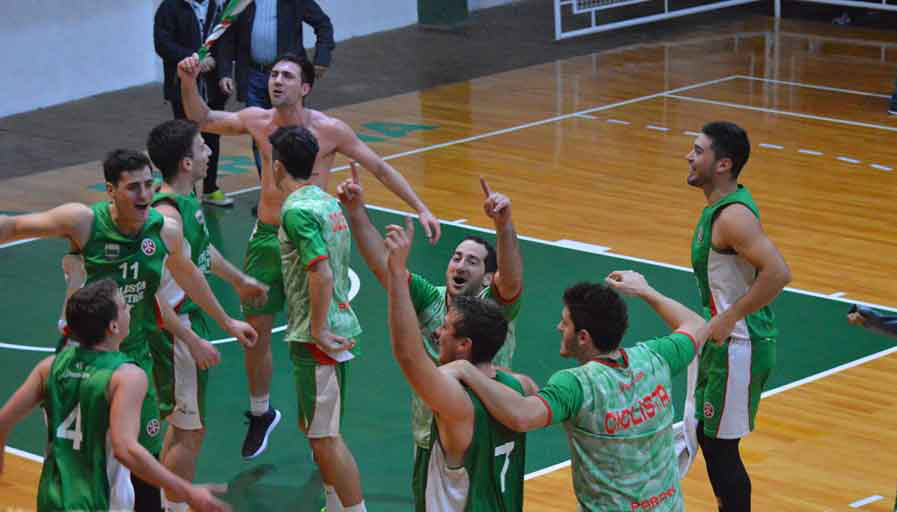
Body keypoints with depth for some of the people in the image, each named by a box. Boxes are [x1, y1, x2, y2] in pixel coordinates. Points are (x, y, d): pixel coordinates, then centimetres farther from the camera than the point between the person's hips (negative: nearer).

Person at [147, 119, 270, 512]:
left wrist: (238, 280, 36)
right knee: (190, 431, -1)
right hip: (176, 328, -10)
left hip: (190, 318, 10)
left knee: (182, 422, 22)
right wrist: (193, 342, -26)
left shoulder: (188, 199, 3)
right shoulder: (166, 216, -27)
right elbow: (153, 294, -28)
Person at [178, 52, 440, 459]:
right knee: (256, 333, 8)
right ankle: (261, 413, 31)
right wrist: (189, 83, -15)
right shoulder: (258, 121, -2)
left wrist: (420, 208, -6)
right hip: (267, 237, 3)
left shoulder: (328, 130, -11)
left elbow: (380, 168, -3)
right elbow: (202, 120, 4)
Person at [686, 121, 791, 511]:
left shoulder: (733, 216, -22)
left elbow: (778, 273, -32)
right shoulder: (722, 205, 9)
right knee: (708, 437, 19)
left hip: (738, 346, -10)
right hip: (722, 342, 10)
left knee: (720, 447, -3)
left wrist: (730, 317, -25)